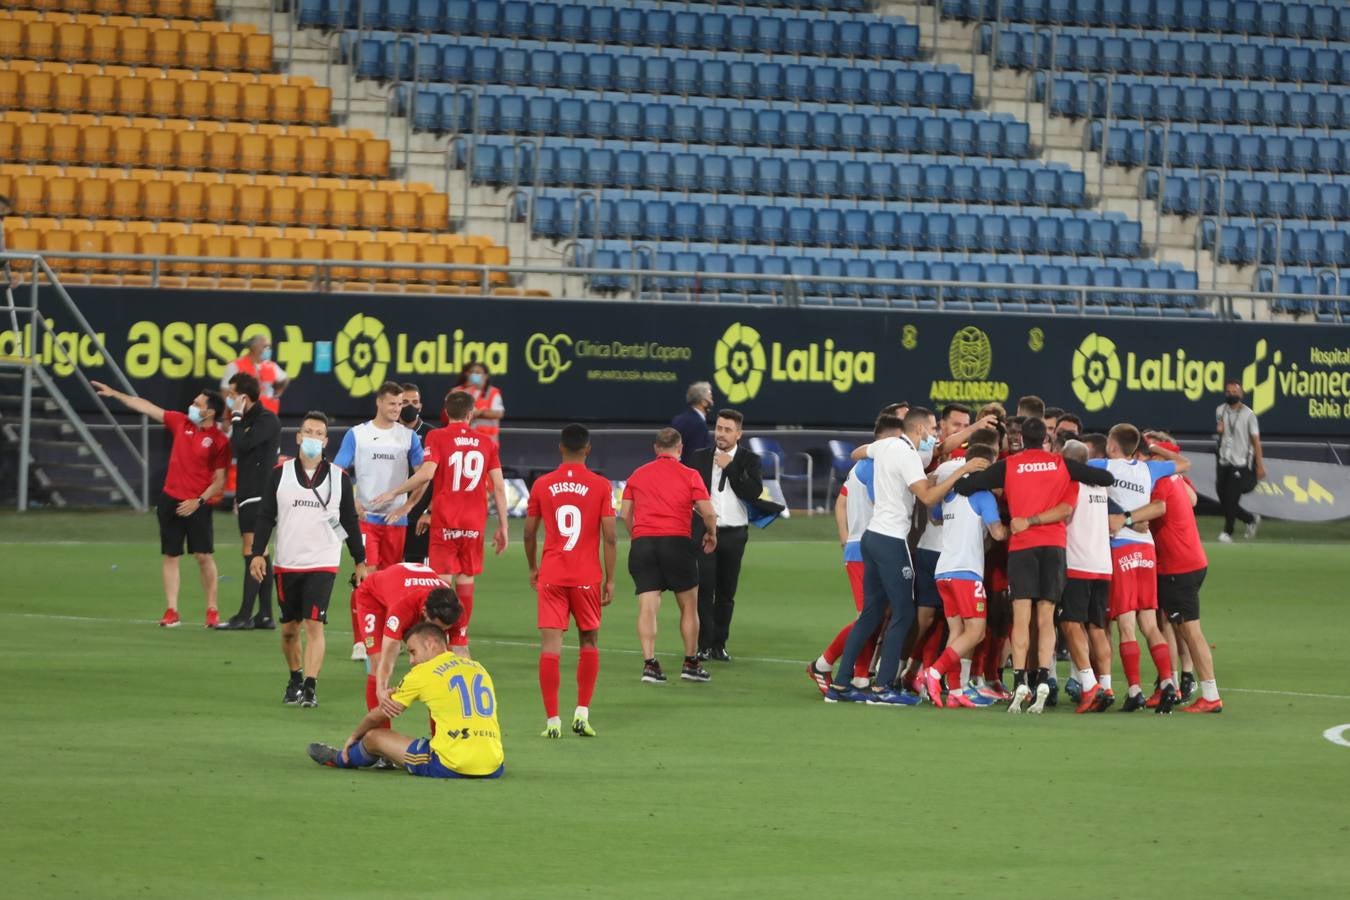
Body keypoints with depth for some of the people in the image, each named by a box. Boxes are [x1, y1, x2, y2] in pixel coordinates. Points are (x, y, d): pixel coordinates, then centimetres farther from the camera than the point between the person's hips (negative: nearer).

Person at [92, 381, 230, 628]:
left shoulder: (220, 441, -9)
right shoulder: (181, 423, 5)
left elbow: (219, 481, -7)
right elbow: (146, 407, 11)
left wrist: (199, 501, -18)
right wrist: (115, 394, 12)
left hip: (197, 505, -4)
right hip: (171, 501, 4)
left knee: (204, 556, -5)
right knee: (170, 556, 3)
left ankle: (212, 611, 5)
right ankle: (171, 611, 5)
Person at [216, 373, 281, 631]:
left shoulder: (267, 420, -11)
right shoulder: (249, 419, 18)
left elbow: (241, 445, -23)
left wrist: (237, 417, -10)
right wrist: (238, 497, 21)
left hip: (259, 494, -10)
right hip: (249, 494, 10)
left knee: (252, 551, -12)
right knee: (259, 553, 10)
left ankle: (245, 615, -14)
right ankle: (265, 615, 12)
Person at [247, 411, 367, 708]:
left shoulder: (339, 477, 3)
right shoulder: (280, 473, 3)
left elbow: (350, 521, 9)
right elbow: (265, 516, 4)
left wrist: (360, 561, 9)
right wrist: (258, 554, -5)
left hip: (323, 564, -2)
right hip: (287, 564, 2)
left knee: (314, 625, -13)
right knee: (289, 629, 8)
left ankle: (310, 688, -15)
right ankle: (295, 681, 28)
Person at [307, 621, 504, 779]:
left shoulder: (423, 672, 2)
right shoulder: (479, 668, 16)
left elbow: (377, 716, 16)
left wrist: (353, 737, 36)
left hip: (452, 767, -5)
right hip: (493, 768, 5)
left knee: (373, 737, 17)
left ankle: (341, 759, 45)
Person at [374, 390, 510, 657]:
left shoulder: (437, 437, -3)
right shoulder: (486, 442, 7)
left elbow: (426, 473, -17)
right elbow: (498, 487, 5)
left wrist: (393, 493, -6)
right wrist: (502, 527, 11)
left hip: (444, 522, -3)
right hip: (475, 523, 3)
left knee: (443, 582, -2)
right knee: (466, 582, 9)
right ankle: (460, 643, 14)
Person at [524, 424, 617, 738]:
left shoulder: (542, 485, 2)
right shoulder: (600, 486, -3)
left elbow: (529, 533, 8)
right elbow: (609, 538, -5)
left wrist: (532, 568, 24)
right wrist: (610, 580, 2)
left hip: (551, 576, 0)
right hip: (587, 577, 0)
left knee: (550, 645, -2)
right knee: (589, 642, 16)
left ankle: (552, 720, -6)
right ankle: (582, 713, 11)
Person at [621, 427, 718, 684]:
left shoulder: (637, 475, 11)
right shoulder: (690, 476, 2)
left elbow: (625, 513, 9)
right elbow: (708, 513, -3)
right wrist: (711, 534, 15)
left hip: (642, 542, 2)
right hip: (677, 542, -2)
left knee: (647, 607, -1)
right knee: (689, 606, 12)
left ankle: (649, 663, -10)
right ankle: (691, 664, 16)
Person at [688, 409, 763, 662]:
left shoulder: (749, 460, 4)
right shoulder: (699, 458, 5)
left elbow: (753, 493, -10)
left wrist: (730, 468, -12)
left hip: (734, 534, 1)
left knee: (726, 592, 5)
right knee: (704, 588, -9)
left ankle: (719, 644, 12)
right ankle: (704, 644, -7)